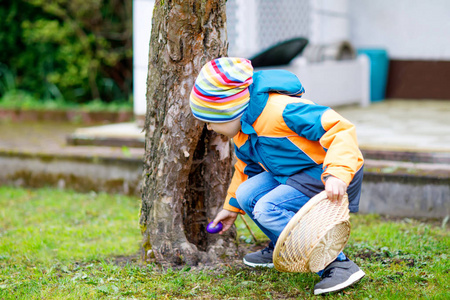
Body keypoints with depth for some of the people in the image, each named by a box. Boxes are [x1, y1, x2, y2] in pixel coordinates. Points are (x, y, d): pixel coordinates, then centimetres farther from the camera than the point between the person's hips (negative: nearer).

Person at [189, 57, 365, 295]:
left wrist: (337, 174, -44)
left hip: (330, 177, -10)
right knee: (247, 195, -1)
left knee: (268, 209, -24)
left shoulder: (280, 110, -28)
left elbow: (339, 129, -32)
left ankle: (340, 265, -22)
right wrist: (231, 207, 35)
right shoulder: (242, 134, 5)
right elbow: (247, 167, 27)